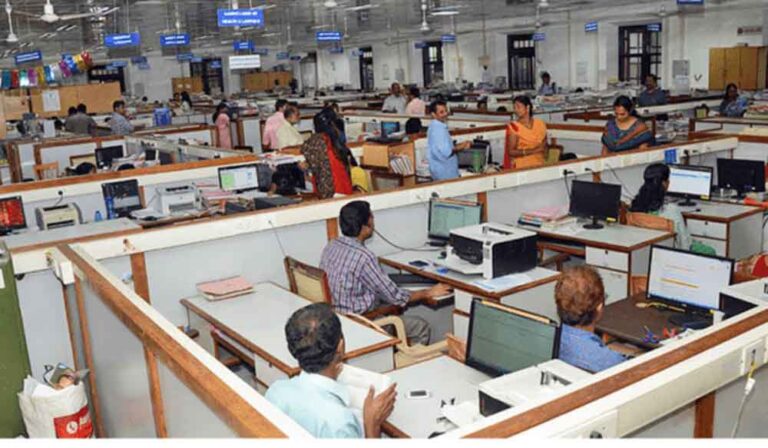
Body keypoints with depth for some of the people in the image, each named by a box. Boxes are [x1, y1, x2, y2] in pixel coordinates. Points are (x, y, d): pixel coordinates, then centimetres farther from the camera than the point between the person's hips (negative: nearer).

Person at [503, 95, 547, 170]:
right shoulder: (514, 127, -5)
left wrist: (543, 149, -5)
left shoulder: (540, 124, 8)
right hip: (521, 167, -3)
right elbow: (511, 152, -11)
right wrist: (533, 150, -16)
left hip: (539, 164, 4)